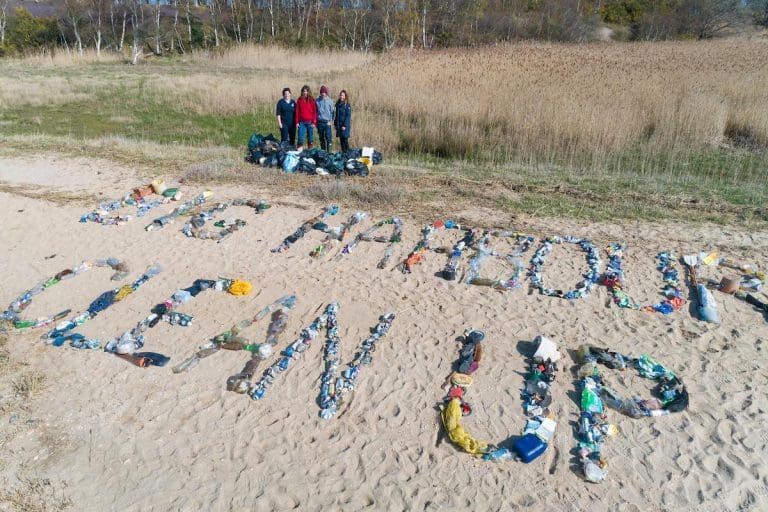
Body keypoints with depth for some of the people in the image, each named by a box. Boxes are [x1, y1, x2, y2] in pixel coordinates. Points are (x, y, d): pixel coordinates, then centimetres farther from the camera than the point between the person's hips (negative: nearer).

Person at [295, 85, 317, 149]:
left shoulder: (312, 100, 3)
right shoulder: (299, 100, 7)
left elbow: (315, 112, 1)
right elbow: (297, 111, 7)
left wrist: (314, 122, -6)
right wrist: (297, 122, 1)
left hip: (309, 122, -1)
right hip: (301, 122, 1)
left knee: (309, 137, 4)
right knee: (300, 137, -3)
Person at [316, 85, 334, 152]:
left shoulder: (330, 101, 3)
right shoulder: (317, 101, 6)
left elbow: (332, 111, 4)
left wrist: (331, 121, -7)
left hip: (327, 122, -2)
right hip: (320, 122, 2)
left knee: (328, 137, -11)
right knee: (321, 138, 9)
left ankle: (329, 151, -8)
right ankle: (322, 151, 18)